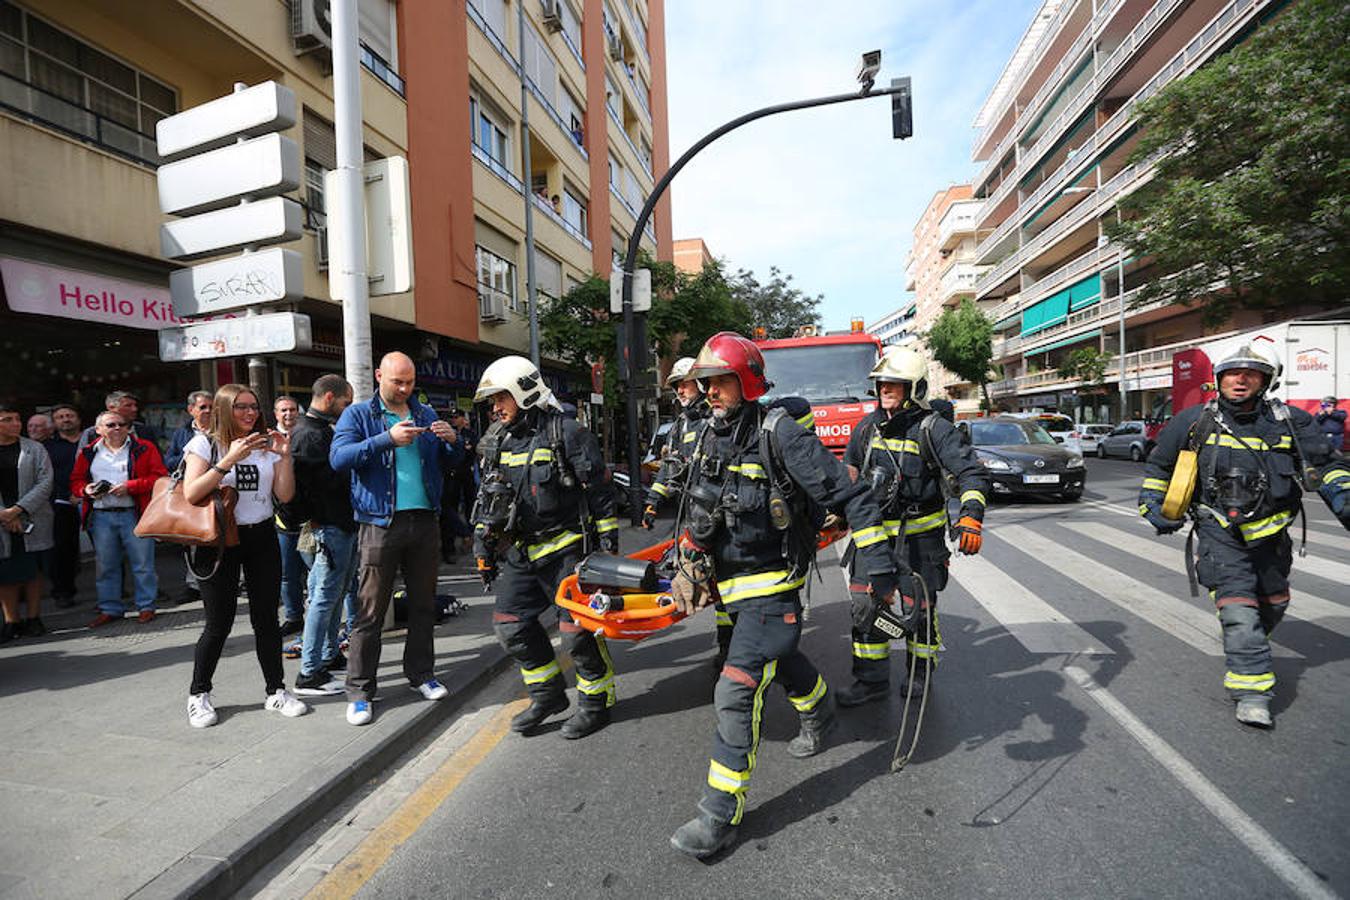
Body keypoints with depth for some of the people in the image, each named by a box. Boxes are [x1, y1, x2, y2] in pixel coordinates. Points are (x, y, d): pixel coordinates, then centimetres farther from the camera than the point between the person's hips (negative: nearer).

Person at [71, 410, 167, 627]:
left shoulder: (144, 448, 1)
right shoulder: (88, 453, 12)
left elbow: (160, 477, -6)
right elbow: (76, 481, 17)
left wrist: (130, 486, -15)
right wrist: (86, 490, -4)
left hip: (134, 513, -3)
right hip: (100, 516, 4)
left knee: (142, 563, 0)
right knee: (106, 565, 11)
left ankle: (146, 607, 11)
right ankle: (110, 609, 23)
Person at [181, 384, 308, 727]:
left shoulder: (267, 445, 7)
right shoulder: (204, 444, -2)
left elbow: (285, 495, 0)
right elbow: (191, 494, -15)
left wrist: (285, 456, -11)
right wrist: (230, 459, -22)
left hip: (262, 538, 3)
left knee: (266, 618, 7)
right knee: (219, 623, 2)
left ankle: (275, 690, 18)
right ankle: (198, 695, 24)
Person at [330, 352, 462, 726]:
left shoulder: (425, 414, 14)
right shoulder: (358, 415, 3)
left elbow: (451, 461, 15)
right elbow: (338, 457, -13)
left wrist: (451, 439, -8)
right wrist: (388, 439, -25)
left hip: (425, 521, 4)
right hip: (381, 523, -4)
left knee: (424, 604, 13)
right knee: (371, 611, 1)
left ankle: (421, 673, 28)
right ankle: (359, 690, 14)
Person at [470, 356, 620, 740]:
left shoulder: (566, 433, -11)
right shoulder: (497, 441, 10)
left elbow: (600, 489, -9)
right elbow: (487, 499, 17)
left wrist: (608, 542, -10)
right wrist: (483, 547, 15)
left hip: (565, 548, -7)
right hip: (520, 552, 7)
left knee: (577, 629, -2)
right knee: (511, 624, 9)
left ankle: (597, 701, 21)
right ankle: (548, 694, 29)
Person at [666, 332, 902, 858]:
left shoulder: (779, 435, -20)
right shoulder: (709, 439, 3)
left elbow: (851, 496, -18)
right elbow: (695, 512, 16)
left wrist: (879, 566, -19)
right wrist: (689, 564, 15)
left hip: (772, 586, -8)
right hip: (731, 582, 8)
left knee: (737, 691, -8)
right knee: (781, 660, 28)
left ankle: (721, 815, 8)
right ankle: (820, 715, 58)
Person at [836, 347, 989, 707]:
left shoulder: (933, 428, -12)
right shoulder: (868, 426, 4)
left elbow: (972, 473, -15)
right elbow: (851, 470, 17)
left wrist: (971, 516, -30)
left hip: (920, 535, -4)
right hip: (875, 531, 4)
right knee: (864, 603, 2)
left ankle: (920, 672, 34)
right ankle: (871, 680, 16)